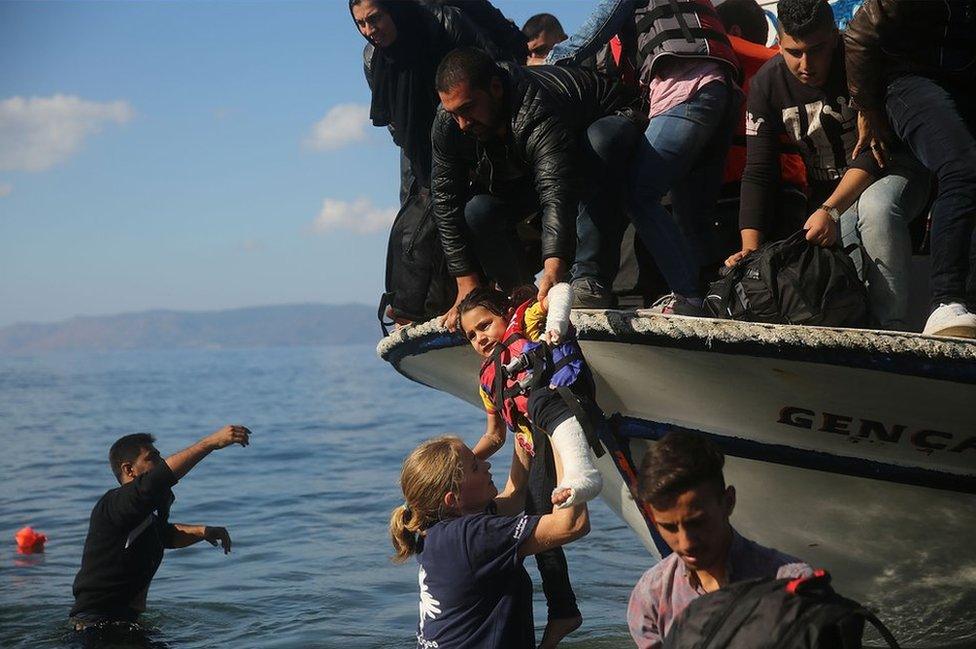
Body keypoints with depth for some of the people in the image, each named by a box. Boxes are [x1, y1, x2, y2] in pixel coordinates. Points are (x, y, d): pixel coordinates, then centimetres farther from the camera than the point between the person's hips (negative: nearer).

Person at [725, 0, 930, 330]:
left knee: (876, 207, -37)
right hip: (827, 190, 3)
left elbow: (876, 150, -23)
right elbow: (758, 173, -9)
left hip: (890, 171, -3)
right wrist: (751, 248, -21)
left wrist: (831, 210, -37)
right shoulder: (767, 83, -8)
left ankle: (891, 327, -34)